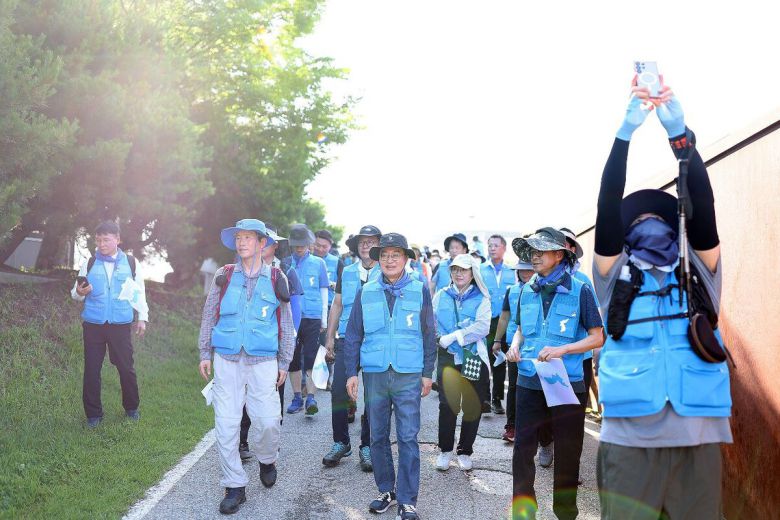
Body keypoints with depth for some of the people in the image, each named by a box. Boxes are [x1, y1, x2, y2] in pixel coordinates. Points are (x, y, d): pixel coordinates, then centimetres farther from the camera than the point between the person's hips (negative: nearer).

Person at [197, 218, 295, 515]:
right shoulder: (224, 276, 5)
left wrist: (284, 362, 9)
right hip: (226, 360, 1)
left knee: (268, 420, -7)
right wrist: (205, 353, 8)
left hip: (263, 361, -1)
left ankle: (266, 460, 25)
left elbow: (286, 324, 10)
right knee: (225, 424, 0)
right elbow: (209, 316, 12)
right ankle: (234, 486, 12)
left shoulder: (276, 278, 4)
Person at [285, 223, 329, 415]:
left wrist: (324, 319, 8)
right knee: (293, 360, 7)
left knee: (311, 358, -8)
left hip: (312, 317, -1)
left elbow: (324, 292, 11)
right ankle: (297, 398, 16)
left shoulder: (318, 263, 6)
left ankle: (311, 397, -6)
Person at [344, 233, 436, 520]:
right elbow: (353, 335, 8)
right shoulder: (366, 293, 5)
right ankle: (386, 490, 24)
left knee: (408, 438, -1)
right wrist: (352, 372, 3)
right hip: (374, 374, 2)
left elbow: (429, 335, 5)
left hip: (408, 375, -2)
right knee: (378, 436, 9)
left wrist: (427, 373, 3)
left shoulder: (420, 291, 1)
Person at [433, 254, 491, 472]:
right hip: (447, 357, 1)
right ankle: (445, 450, 11)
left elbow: (482, 327, -13)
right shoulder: (441, 296, 10)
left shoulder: (481, 298, 2)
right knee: (447, 404, -4)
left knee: (473, 406, 5)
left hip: (473, 359, 0)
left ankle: (465, 451, 20)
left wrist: (453, 337, -18)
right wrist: (440, 340, -12)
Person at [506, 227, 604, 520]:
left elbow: (597, 338, -7)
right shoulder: (527, 291, 6)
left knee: (568, 452, 9)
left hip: (567, 383, -3)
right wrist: (515, 346, -2)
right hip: (529, 383, 4)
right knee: (522, 449, 6)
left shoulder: (579, 291, -7)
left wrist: (562, 349, -19)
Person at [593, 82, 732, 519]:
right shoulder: (617, 274, 10)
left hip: (698, 437, 1)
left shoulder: (698, 270, 13)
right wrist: (626, 131, -9)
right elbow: (609, 206, -2)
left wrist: (679, 132, -9)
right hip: (630, 439, -1)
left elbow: (702, 206, -1)